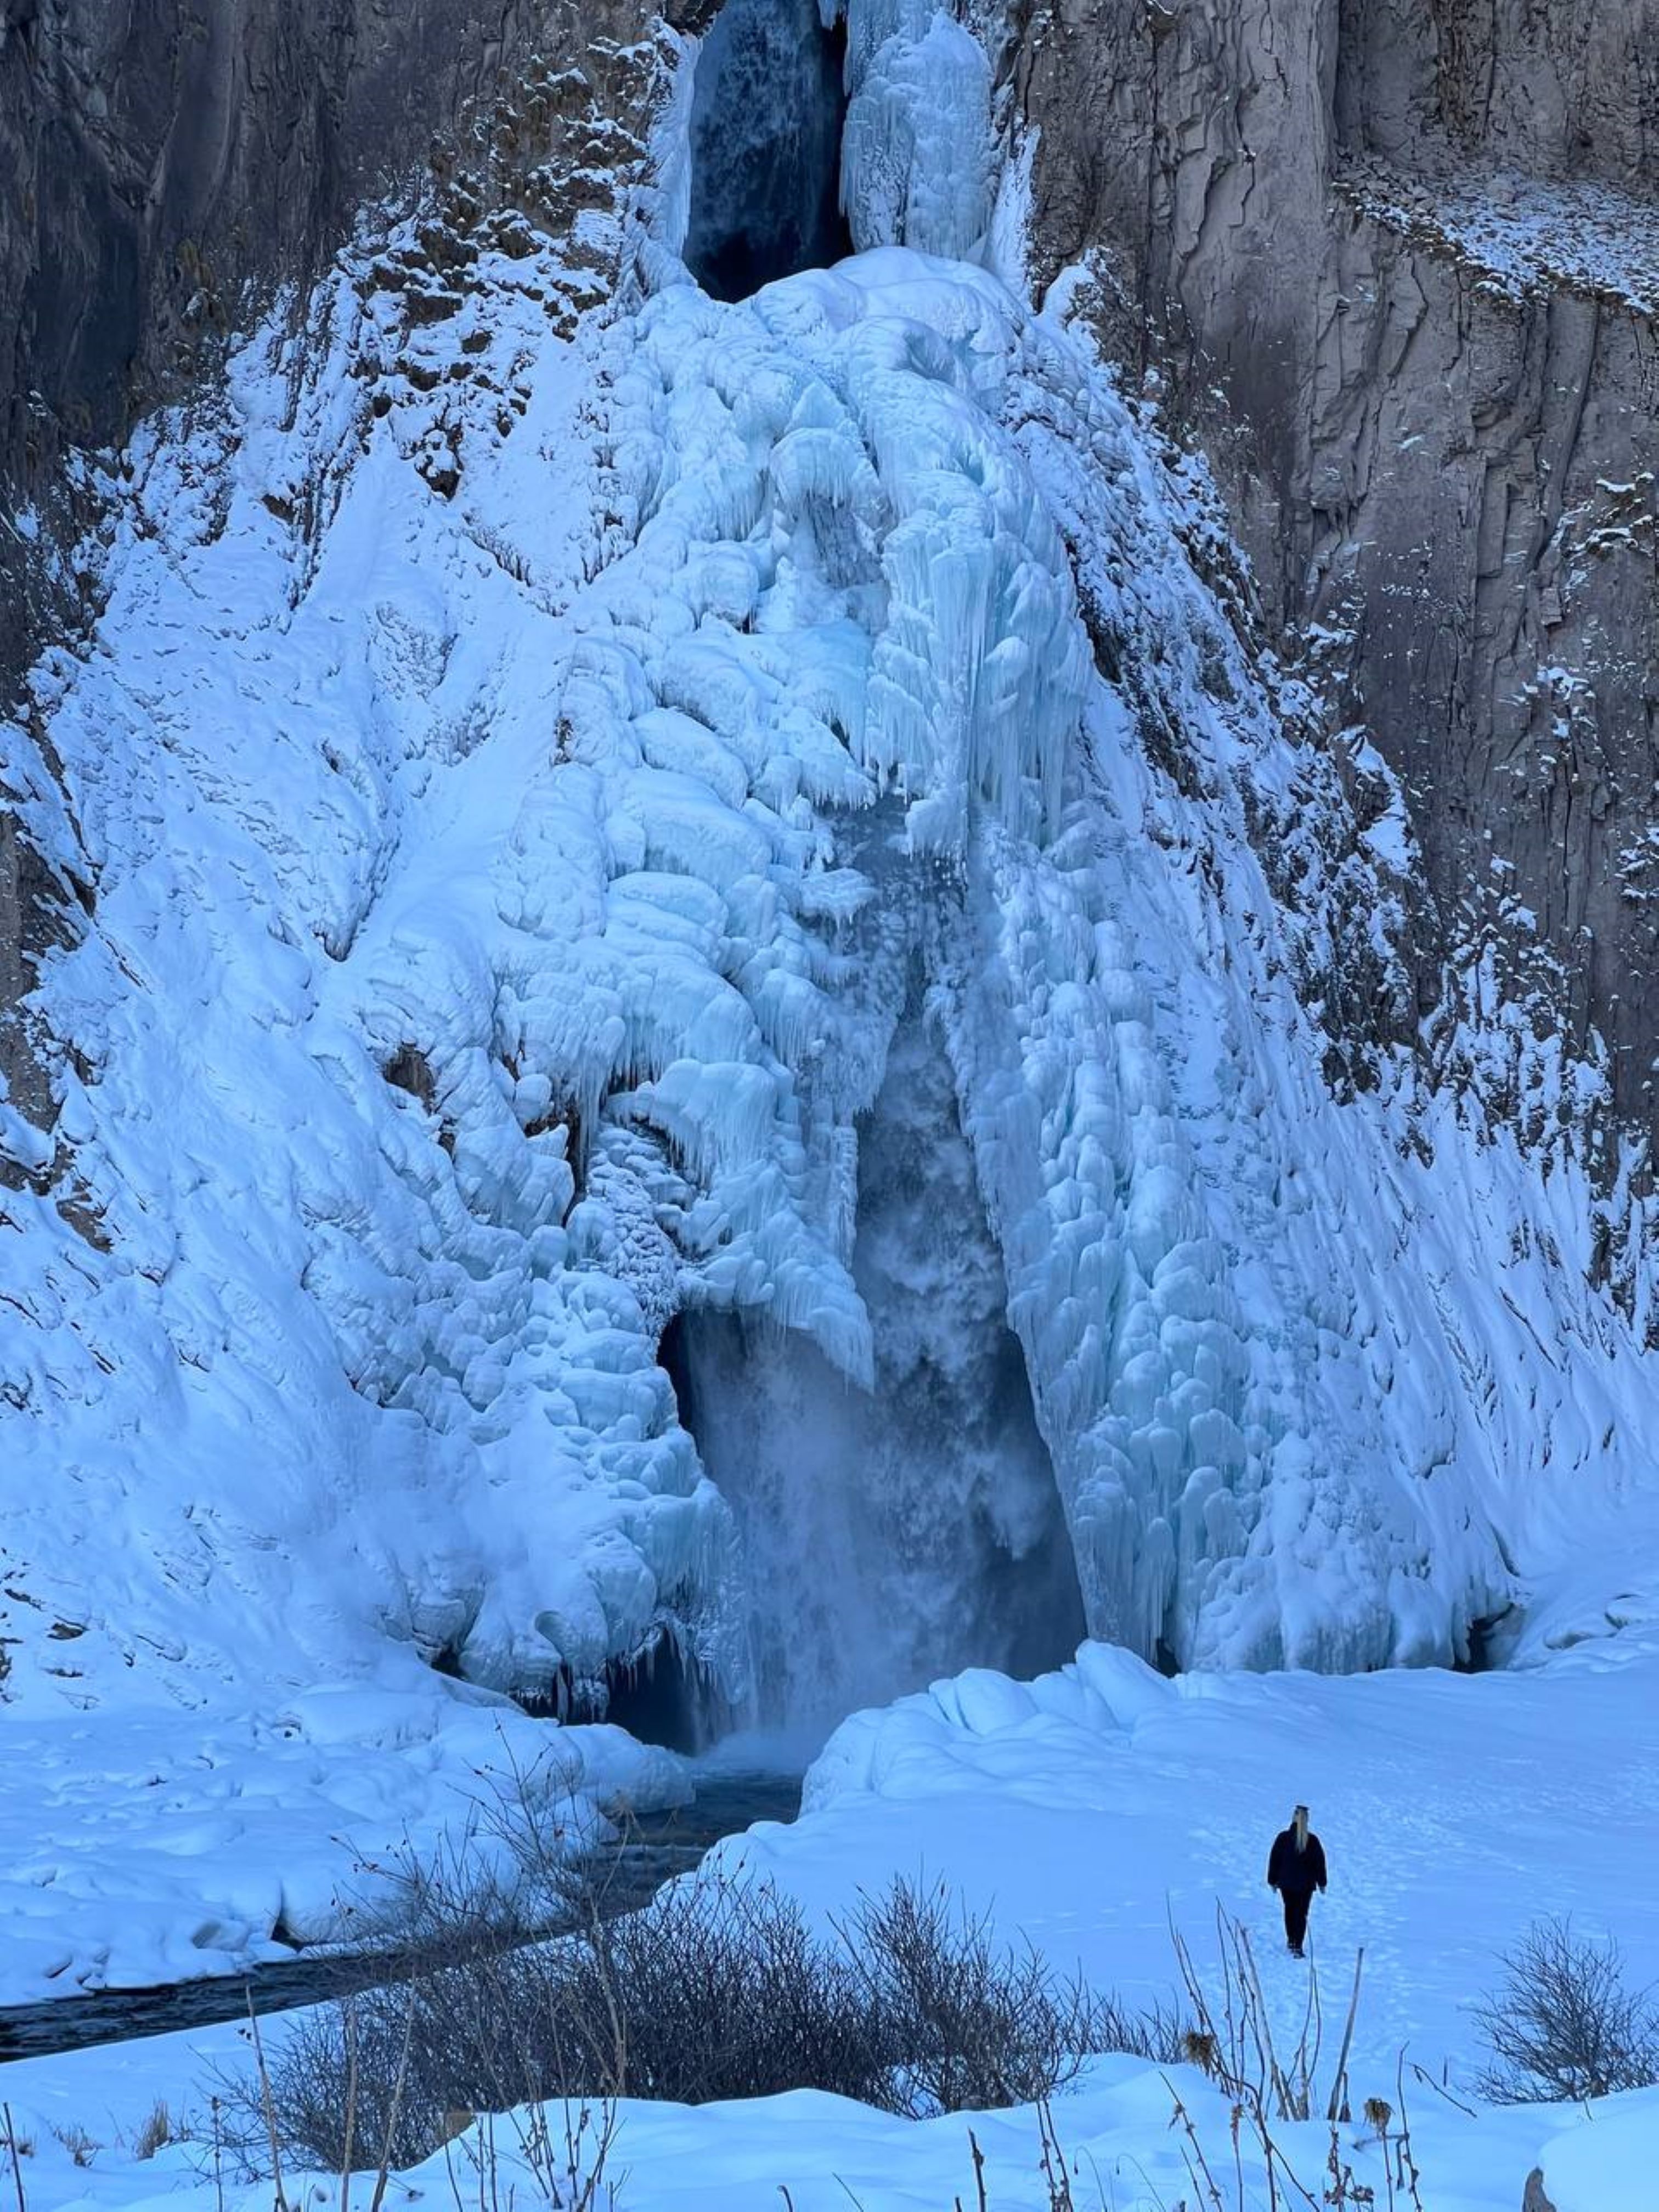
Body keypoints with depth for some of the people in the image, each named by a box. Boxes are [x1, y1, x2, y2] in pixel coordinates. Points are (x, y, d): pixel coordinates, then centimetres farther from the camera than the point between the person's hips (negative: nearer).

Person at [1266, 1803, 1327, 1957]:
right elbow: (1320, 1862, 0)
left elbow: (1274, 1860, -2)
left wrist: (1273, 1881, 9)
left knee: (1290, 1911, 20)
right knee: (1301, 1914, 2)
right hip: (1306, 1884, -1)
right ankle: (1297, 1947, -7)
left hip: (1286, 1883, 1)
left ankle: (1291, 1941, 30)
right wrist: (1322, 1883, 11)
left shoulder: (1283, 1838, -8)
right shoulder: (1313, 1840, -8)